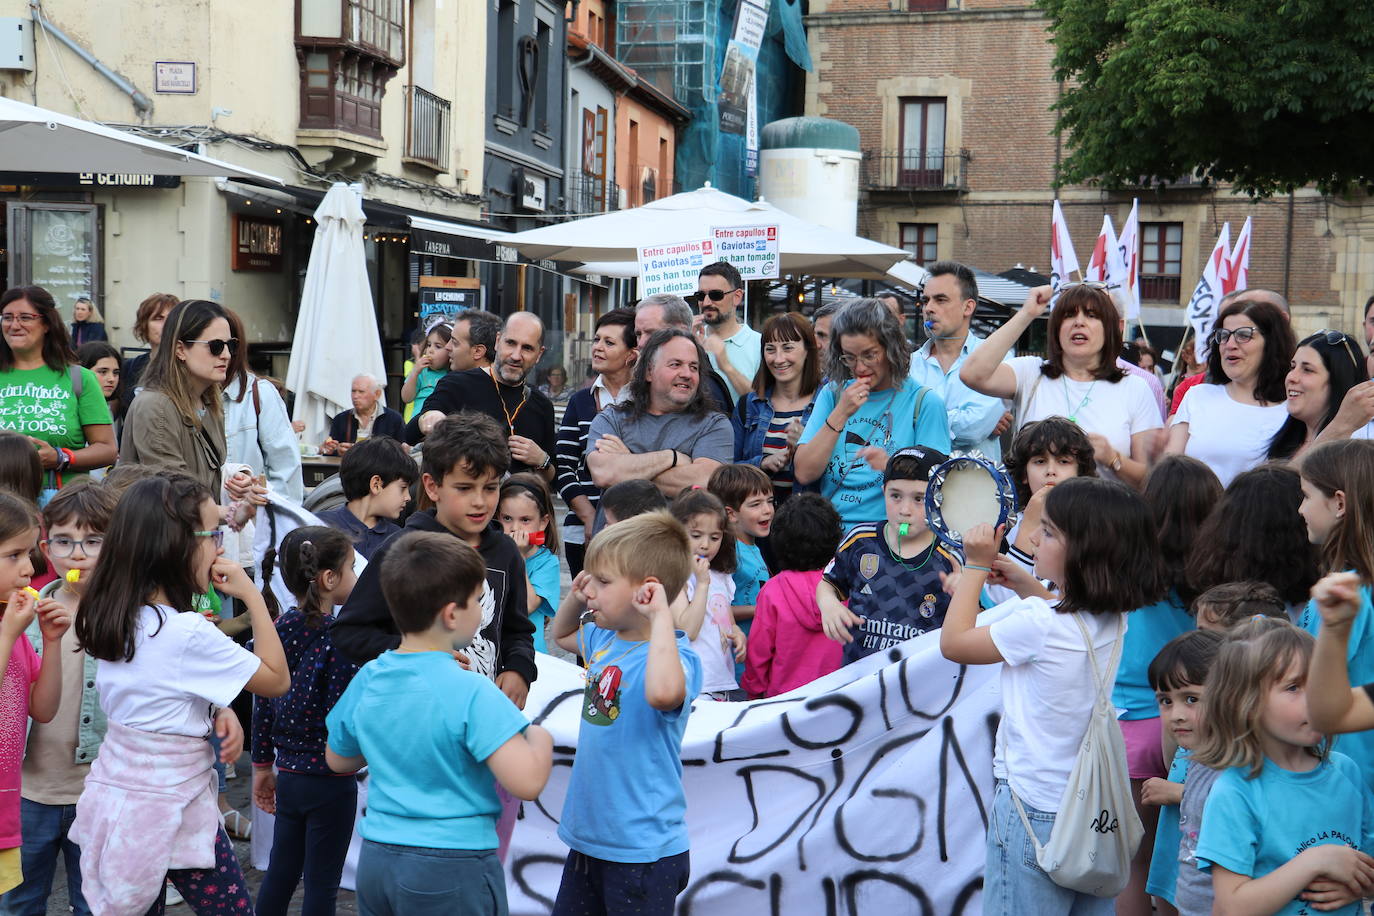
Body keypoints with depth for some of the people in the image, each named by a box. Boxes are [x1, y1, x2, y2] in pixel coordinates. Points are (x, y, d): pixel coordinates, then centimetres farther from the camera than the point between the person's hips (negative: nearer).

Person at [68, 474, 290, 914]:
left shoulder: (114, 616, -1)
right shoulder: (188, 634, -23)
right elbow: (277, 679, -13)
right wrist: (252, 595, -12)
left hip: (114, 794, 7)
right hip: (169, 810, -7)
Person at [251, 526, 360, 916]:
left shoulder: (281, 628, 0)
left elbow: (263, 702, 6)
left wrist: (263, 765, 15)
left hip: (287, 775, 6)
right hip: (329, 781, -6)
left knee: (281, 871, 18)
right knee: (321, 884, 5)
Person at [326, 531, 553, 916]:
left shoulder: (367, 680, 0)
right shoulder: (471, 693, -20)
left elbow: (338, 760, 16)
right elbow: (526, 782, -25)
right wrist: (541, 739, -6)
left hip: (376, 858, 6)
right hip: (452, 870, -6)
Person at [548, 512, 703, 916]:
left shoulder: (675, 656, -22)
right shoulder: (605, 640, 5)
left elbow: (662, 693, -47)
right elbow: (561, 634, 27)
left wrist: (661, 615, -38)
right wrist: (576, 597, 8)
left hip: (642, 850, -9)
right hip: (589, 836, 9)